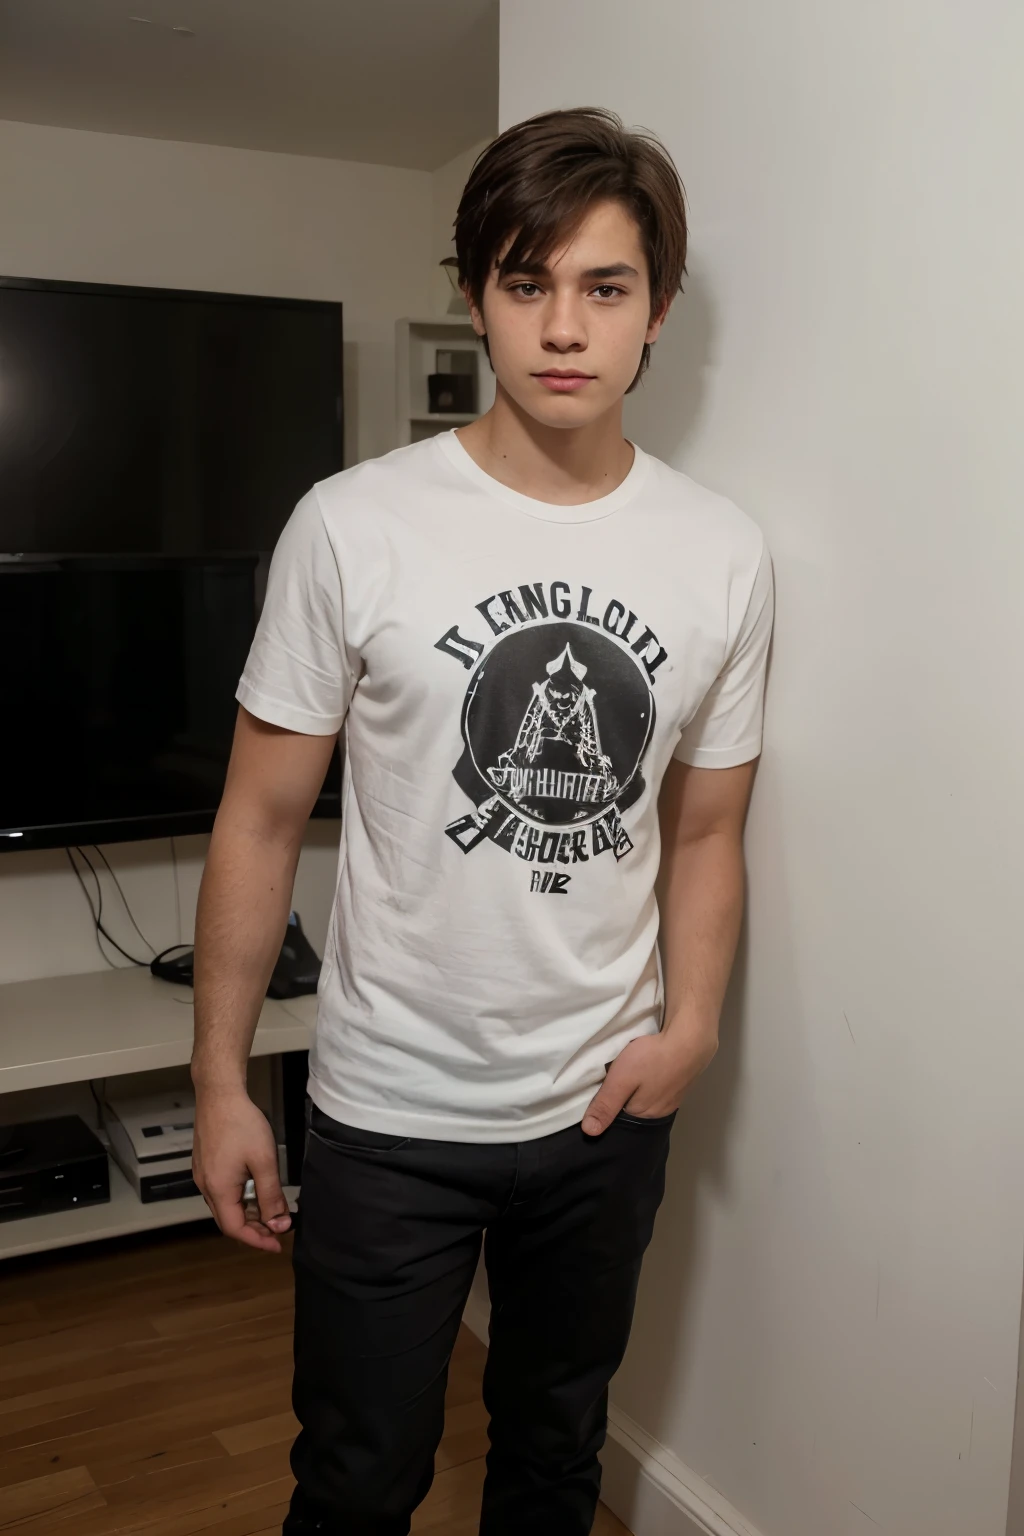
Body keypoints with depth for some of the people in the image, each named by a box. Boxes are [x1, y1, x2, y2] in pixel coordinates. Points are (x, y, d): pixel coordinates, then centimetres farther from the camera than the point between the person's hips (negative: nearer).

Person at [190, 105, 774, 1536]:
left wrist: (690, 1024, -8)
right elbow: (263, 817, -6)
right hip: (390, 1113, -2)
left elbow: (704, 829, 6)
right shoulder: (355, 527, -12)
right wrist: (220, 1079, -4)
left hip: (608, 1108, 3)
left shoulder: (725, 553, -3)